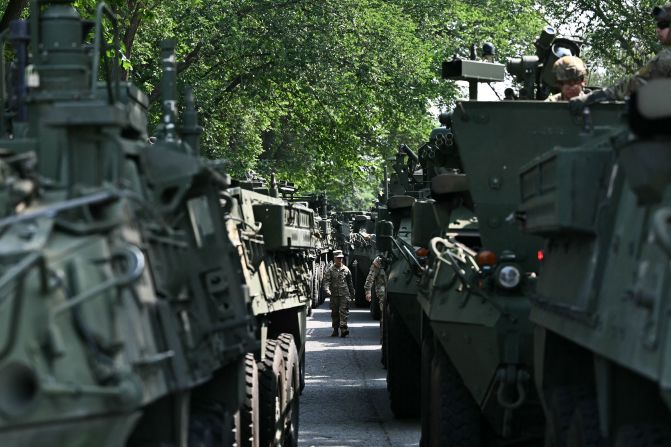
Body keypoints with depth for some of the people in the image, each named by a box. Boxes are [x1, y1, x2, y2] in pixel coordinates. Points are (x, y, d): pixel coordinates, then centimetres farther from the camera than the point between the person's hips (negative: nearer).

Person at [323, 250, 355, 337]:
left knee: (343, 311, -11)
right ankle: (335, 329, 15)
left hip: (344, 294, 0)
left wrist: (352, 293, 21)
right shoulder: (330, 270, 4)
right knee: (335, 313, 7)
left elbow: (350, 282, 17)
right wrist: (327, 290, -23)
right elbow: (326, 281, -5)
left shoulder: (346, 269, 9)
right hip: (334, 294, 0)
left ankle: (343, 328, -17)